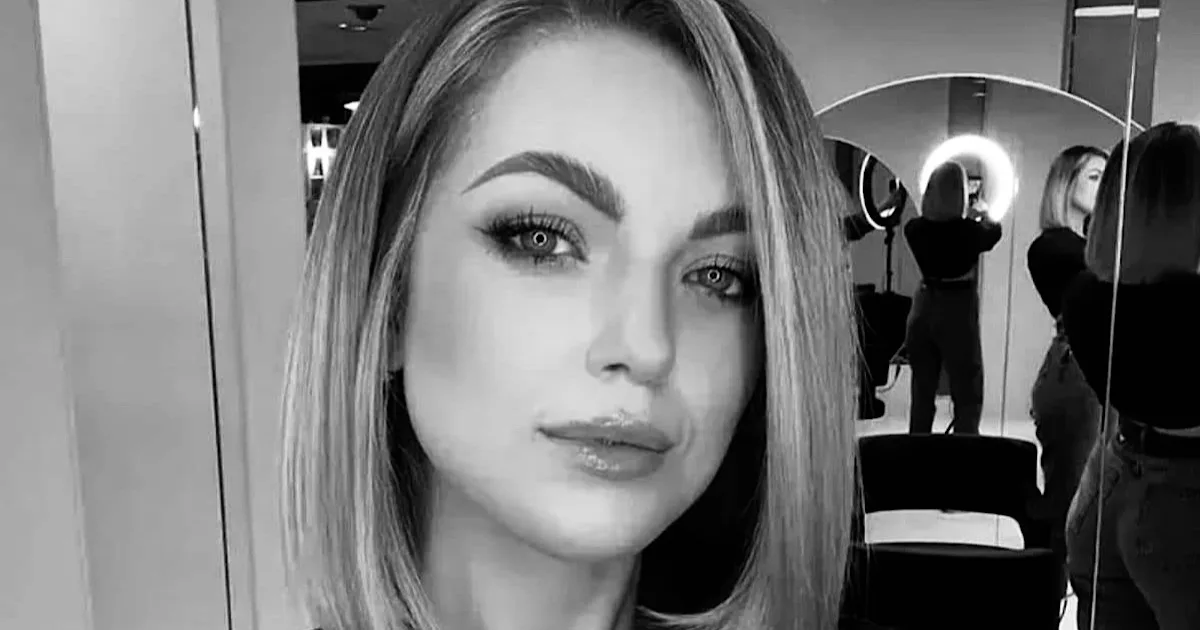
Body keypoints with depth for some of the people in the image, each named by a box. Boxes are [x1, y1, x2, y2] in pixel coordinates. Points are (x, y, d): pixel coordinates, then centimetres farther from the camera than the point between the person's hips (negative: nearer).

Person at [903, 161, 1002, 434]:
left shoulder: (914, 228, -5)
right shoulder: (969, 230, -12)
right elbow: (994, 232, 11)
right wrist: (982, 215, 32)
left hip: (924, 310, 4)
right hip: (958, 311, -4)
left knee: (922, 393, 13)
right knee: (967, 395, 7)